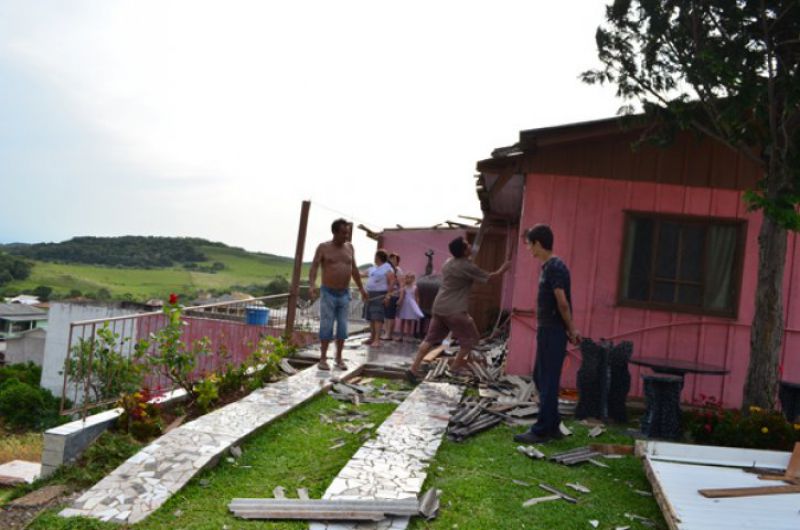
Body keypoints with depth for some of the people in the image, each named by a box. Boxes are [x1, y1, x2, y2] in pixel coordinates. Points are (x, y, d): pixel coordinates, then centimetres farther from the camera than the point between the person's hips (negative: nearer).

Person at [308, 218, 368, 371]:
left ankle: (339, 358, 13)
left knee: (342, 327, 4)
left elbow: (354, 269, 16)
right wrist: (312, 285, -28)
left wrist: (361, 288, 16)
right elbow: (314, 268, -12)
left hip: (344, 294, 4)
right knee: (326, 327, -4)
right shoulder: (323, 247, -6)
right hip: (328, 294, -4)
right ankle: (323, 358, 4)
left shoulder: (349, 247, 7)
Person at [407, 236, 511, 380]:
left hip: (439, 307, 8)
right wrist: (503, 268, 11)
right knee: (470, 339, 9)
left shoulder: (448, 262, 12)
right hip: (454, 310, -8)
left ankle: (414, 369, 6)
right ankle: (454, 369, 12)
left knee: (430, 339, 11)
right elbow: (491, 277, -5)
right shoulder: (467, 267, -13)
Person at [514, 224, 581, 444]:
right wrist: (570, 330, 14)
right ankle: (552, 427, 23)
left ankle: (542, 431, 4)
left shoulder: (555, 267, -17)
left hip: (553, 332, -10)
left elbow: (563, 303, -18)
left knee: (548, 381, -3)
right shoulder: (547, 266, 14)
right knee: (540, 378, 15)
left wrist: (571, 330, -8)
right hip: (546, 330, 10)